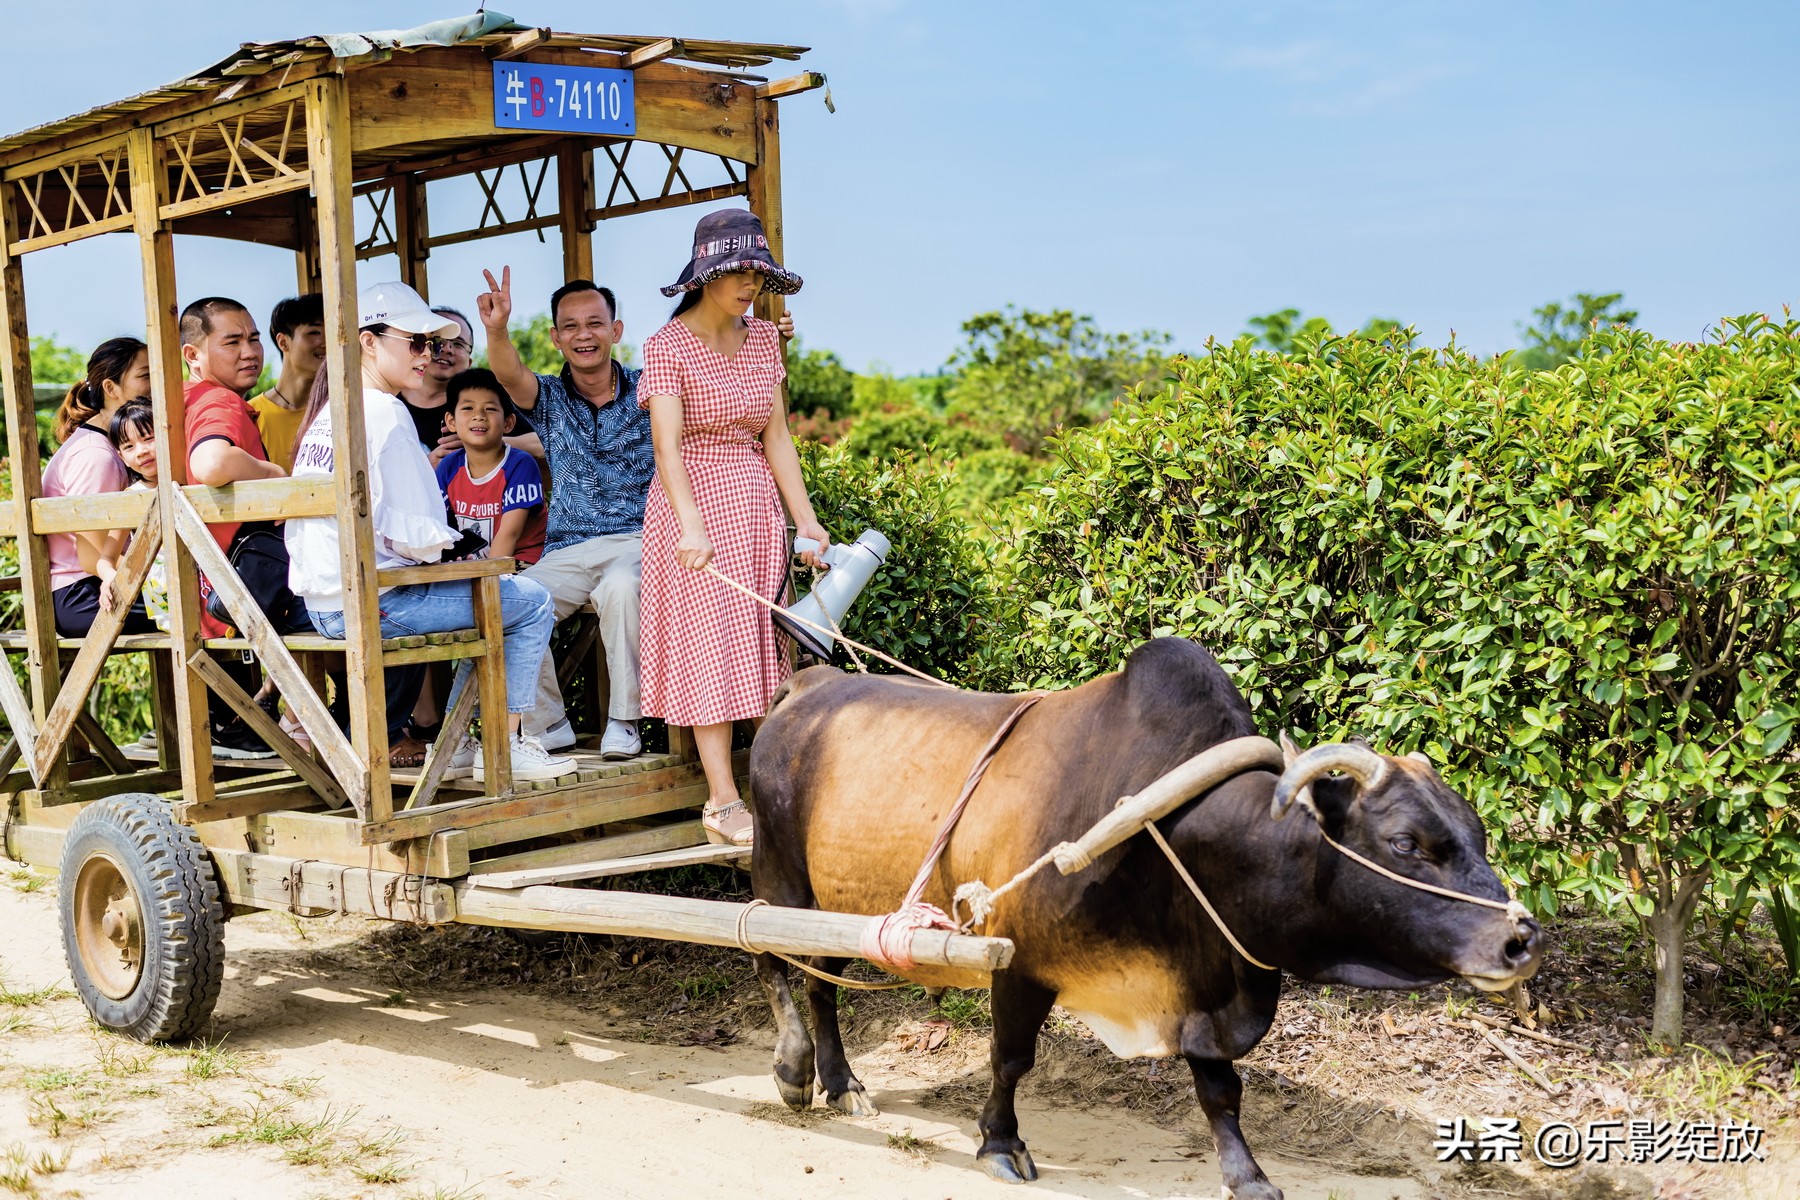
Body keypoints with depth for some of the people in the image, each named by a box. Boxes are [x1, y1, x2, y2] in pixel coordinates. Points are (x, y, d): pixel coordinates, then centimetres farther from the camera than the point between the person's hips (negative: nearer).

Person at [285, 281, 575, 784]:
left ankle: (456, 742, 24)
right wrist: (458, 545, 0)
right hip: (371, 602, -10)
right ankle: (507, 747, 7)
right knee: (532, 602, 2)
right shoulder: (384, 412, -14)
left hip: (322, 605, 10)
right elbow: (410, 533, -19)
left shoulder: (327, 410, 14)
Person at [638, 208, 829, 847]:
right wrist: (692, 525, -34)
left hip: (758, 507, 6)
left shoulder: (763, 339, 8)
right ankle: (723, 802, -2)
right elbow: (667, 443, -21)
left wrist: (805, 518, 3)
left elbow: (776, 435, 9)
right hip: (695, 508, -5)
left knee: (768, 648, 6)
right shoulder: (668, 345, -9)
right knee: (711, 649, -4)